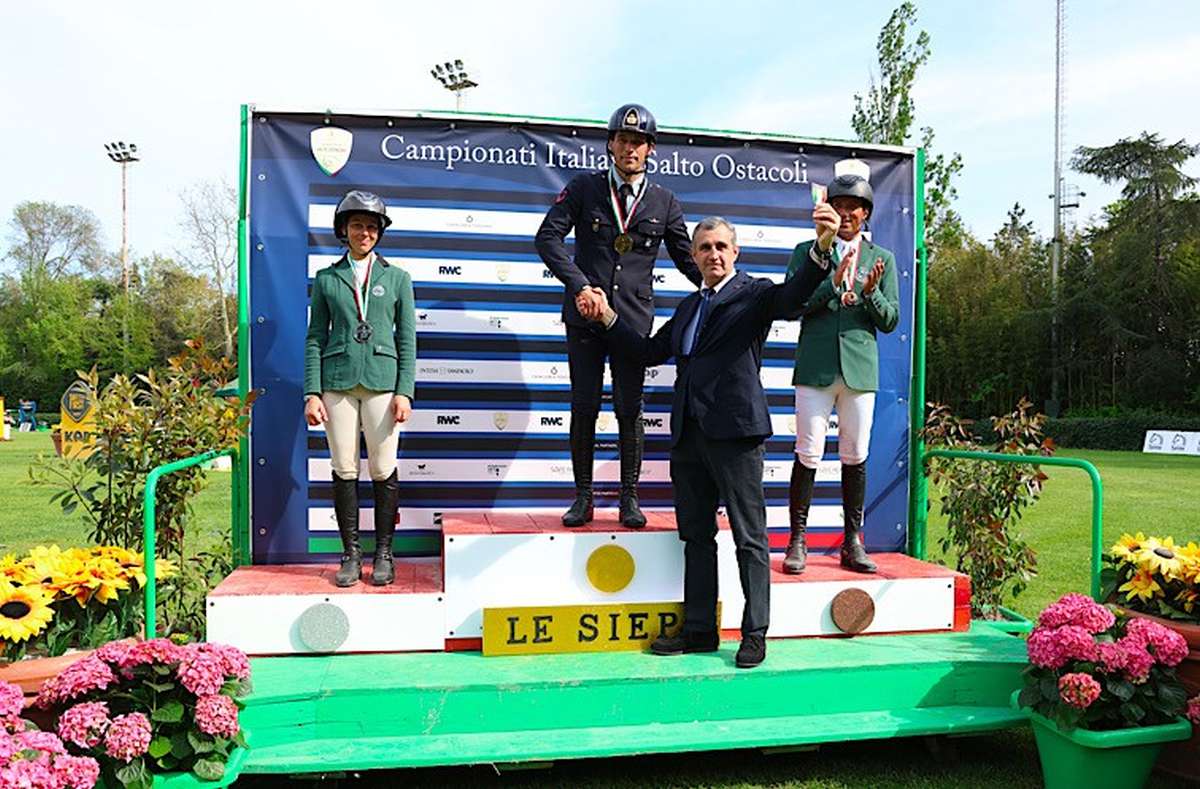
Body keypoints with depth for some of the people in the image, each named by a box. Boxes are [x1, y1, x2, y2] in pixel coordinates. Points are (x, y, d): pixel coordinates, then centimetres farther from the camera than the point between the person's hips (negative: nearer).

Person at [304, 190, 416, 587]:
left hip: (381, 380, -1)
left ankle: (383, 554, 10)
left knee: (383, 470, -1)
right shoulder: (327, 279, 11)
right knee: (344, 470, 2)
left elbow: (407, 338, 7)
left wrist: (404, 391, -3)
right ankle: (350, 555, 12)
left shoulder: (397, 278, 10)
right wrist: (311, 392, 0)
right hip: (338, 381, 1)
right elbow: (316, 337, 9)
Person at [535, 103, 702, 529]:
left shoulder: (664, 202, 9)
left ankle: (629, 497, 15)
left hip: (633, 318, 1)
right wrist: (579, 284, -14)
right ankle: (583, 495, 15)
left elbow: (687, 258, 14)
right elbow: (548, 237, -2)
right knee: (584, 406, 3)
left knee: (630, 409, 3)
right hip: (585, 315, 0)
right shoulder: (584, 187, 5)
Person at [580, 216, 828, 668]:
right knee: (696, 536, 12)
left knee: (749, 538, 2)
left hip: (734, 431, -7)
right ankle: (699, 630, 22)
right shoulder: (689, 306, 21)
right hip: (689, 434, 7)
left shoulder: (753, 294, 0)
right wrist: (608, 317, 17)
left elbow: (792, 299, -21)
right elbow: (649, 351, 25)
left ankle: (755, 634, 11)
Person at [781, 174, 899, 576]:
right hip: (815, 366, -2)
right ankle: (797, 541, 6)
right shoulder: (807, 251, 8)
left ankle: (853, 543, 16)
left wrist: (871, 292, -10)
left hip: (861, 368, 2)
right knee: (808, 455, -3)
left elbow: (890, 321, 9)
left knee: (855, 457, 6)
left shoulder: (883, 259, 13)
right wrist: (833, 284, -15)